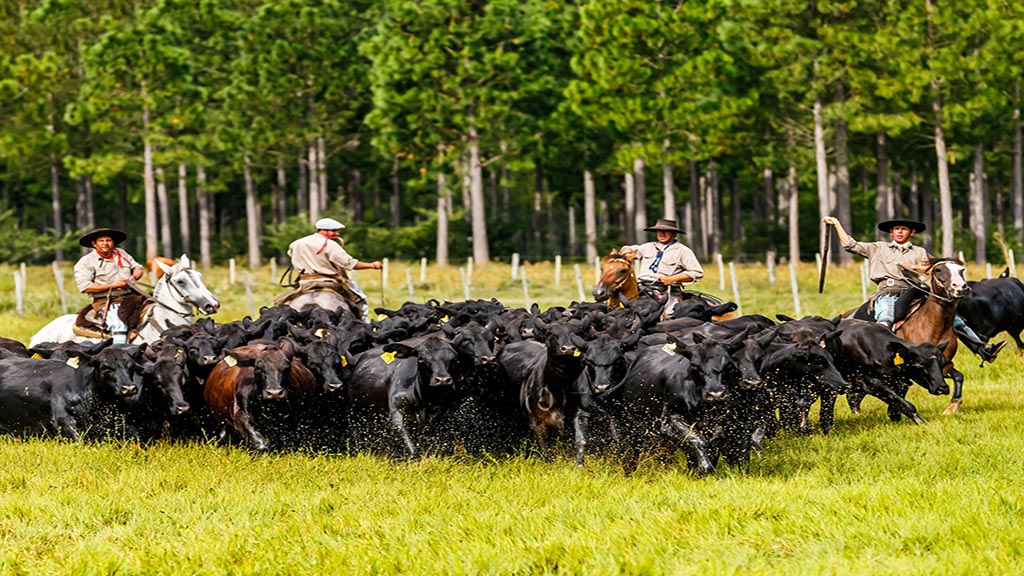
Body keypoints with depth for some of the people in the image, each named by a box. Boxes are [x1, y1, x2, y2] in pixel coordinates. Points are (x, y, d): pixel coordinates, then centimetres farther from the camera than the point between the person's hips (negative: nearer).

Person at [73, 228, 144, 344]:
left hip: (128, 298, 5)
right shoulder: (85, 262, 0)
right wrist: (113, 285, -13)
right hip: (105, 302, -5)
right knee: (118, 325, -32)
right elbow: (84, 287, -11)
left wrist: (133, 277, -3)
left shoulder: (121, 254, 17)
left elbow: (138, 268, 24)